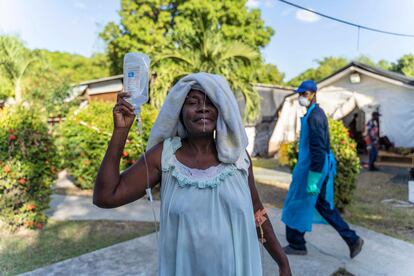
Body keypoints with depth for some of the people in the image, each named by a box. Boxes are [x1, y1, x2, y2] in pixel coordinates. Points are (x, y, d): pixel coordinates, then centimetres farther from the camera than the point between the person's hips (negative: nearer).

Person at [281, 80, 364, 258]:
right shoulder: (316, 113, 13)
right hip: (322, 167, 10)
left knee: (298, 205, 5)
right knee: (323, 205, 18)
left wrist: (312, 179, -25)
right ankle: (352, 239, 23)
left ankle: (296, 245, 22)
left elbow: (318, 149, -25)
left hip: (312, 168, -10)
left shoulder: (314, 116, -19)